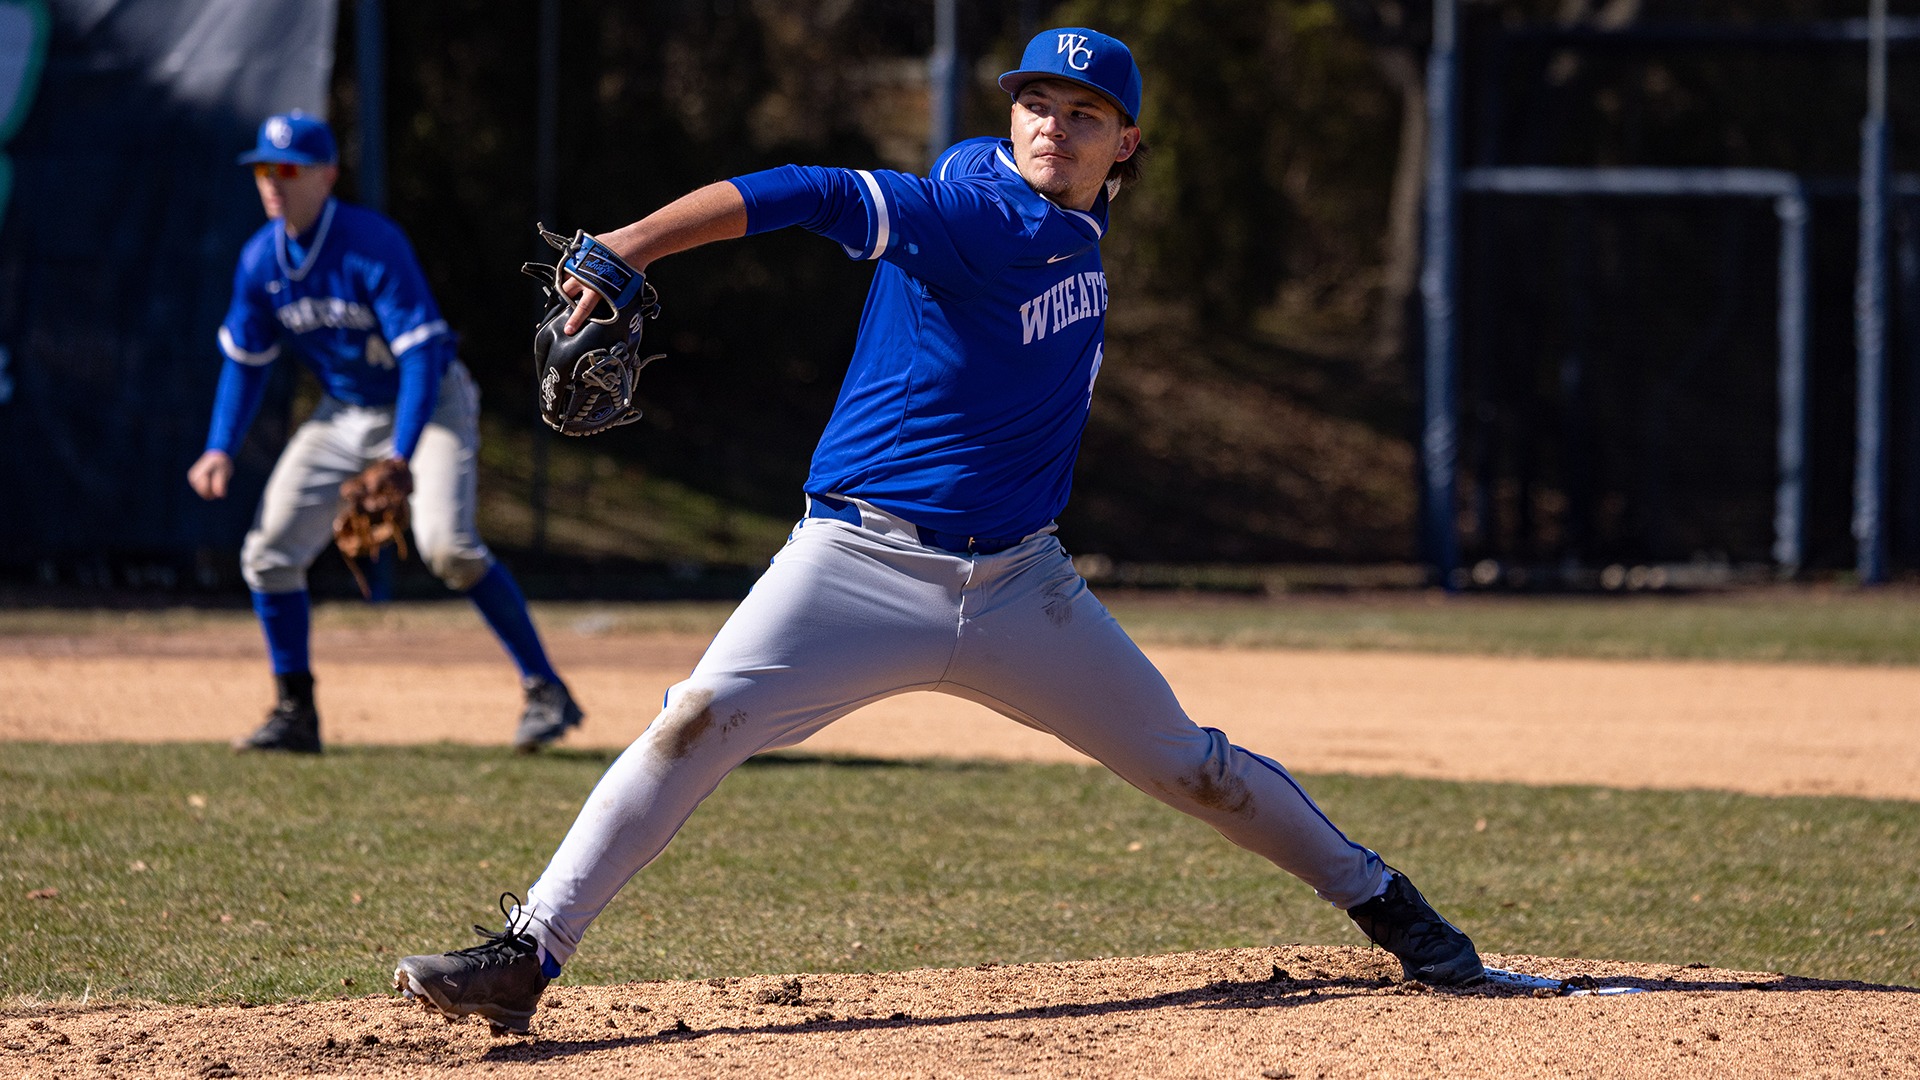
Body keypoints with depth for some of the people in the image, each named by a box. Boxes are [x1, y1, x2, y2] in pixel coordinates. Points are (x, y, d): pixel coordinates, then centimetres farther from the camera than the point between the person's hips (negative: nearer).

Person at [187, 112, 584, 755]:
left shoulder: (374, 246, -26)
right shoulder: (261, 260, -7)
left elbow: (421, 355, -29)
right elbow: (245, 360, 7)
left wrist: (400, 460, -36)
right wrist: (221, 448, -5)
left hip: (429, 405, -6)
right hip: (342, 413, 6)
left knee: (445, 543, -28)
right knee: (269, 552, -3)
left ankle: (546, 693, -21)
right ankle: (295, 715, 11)